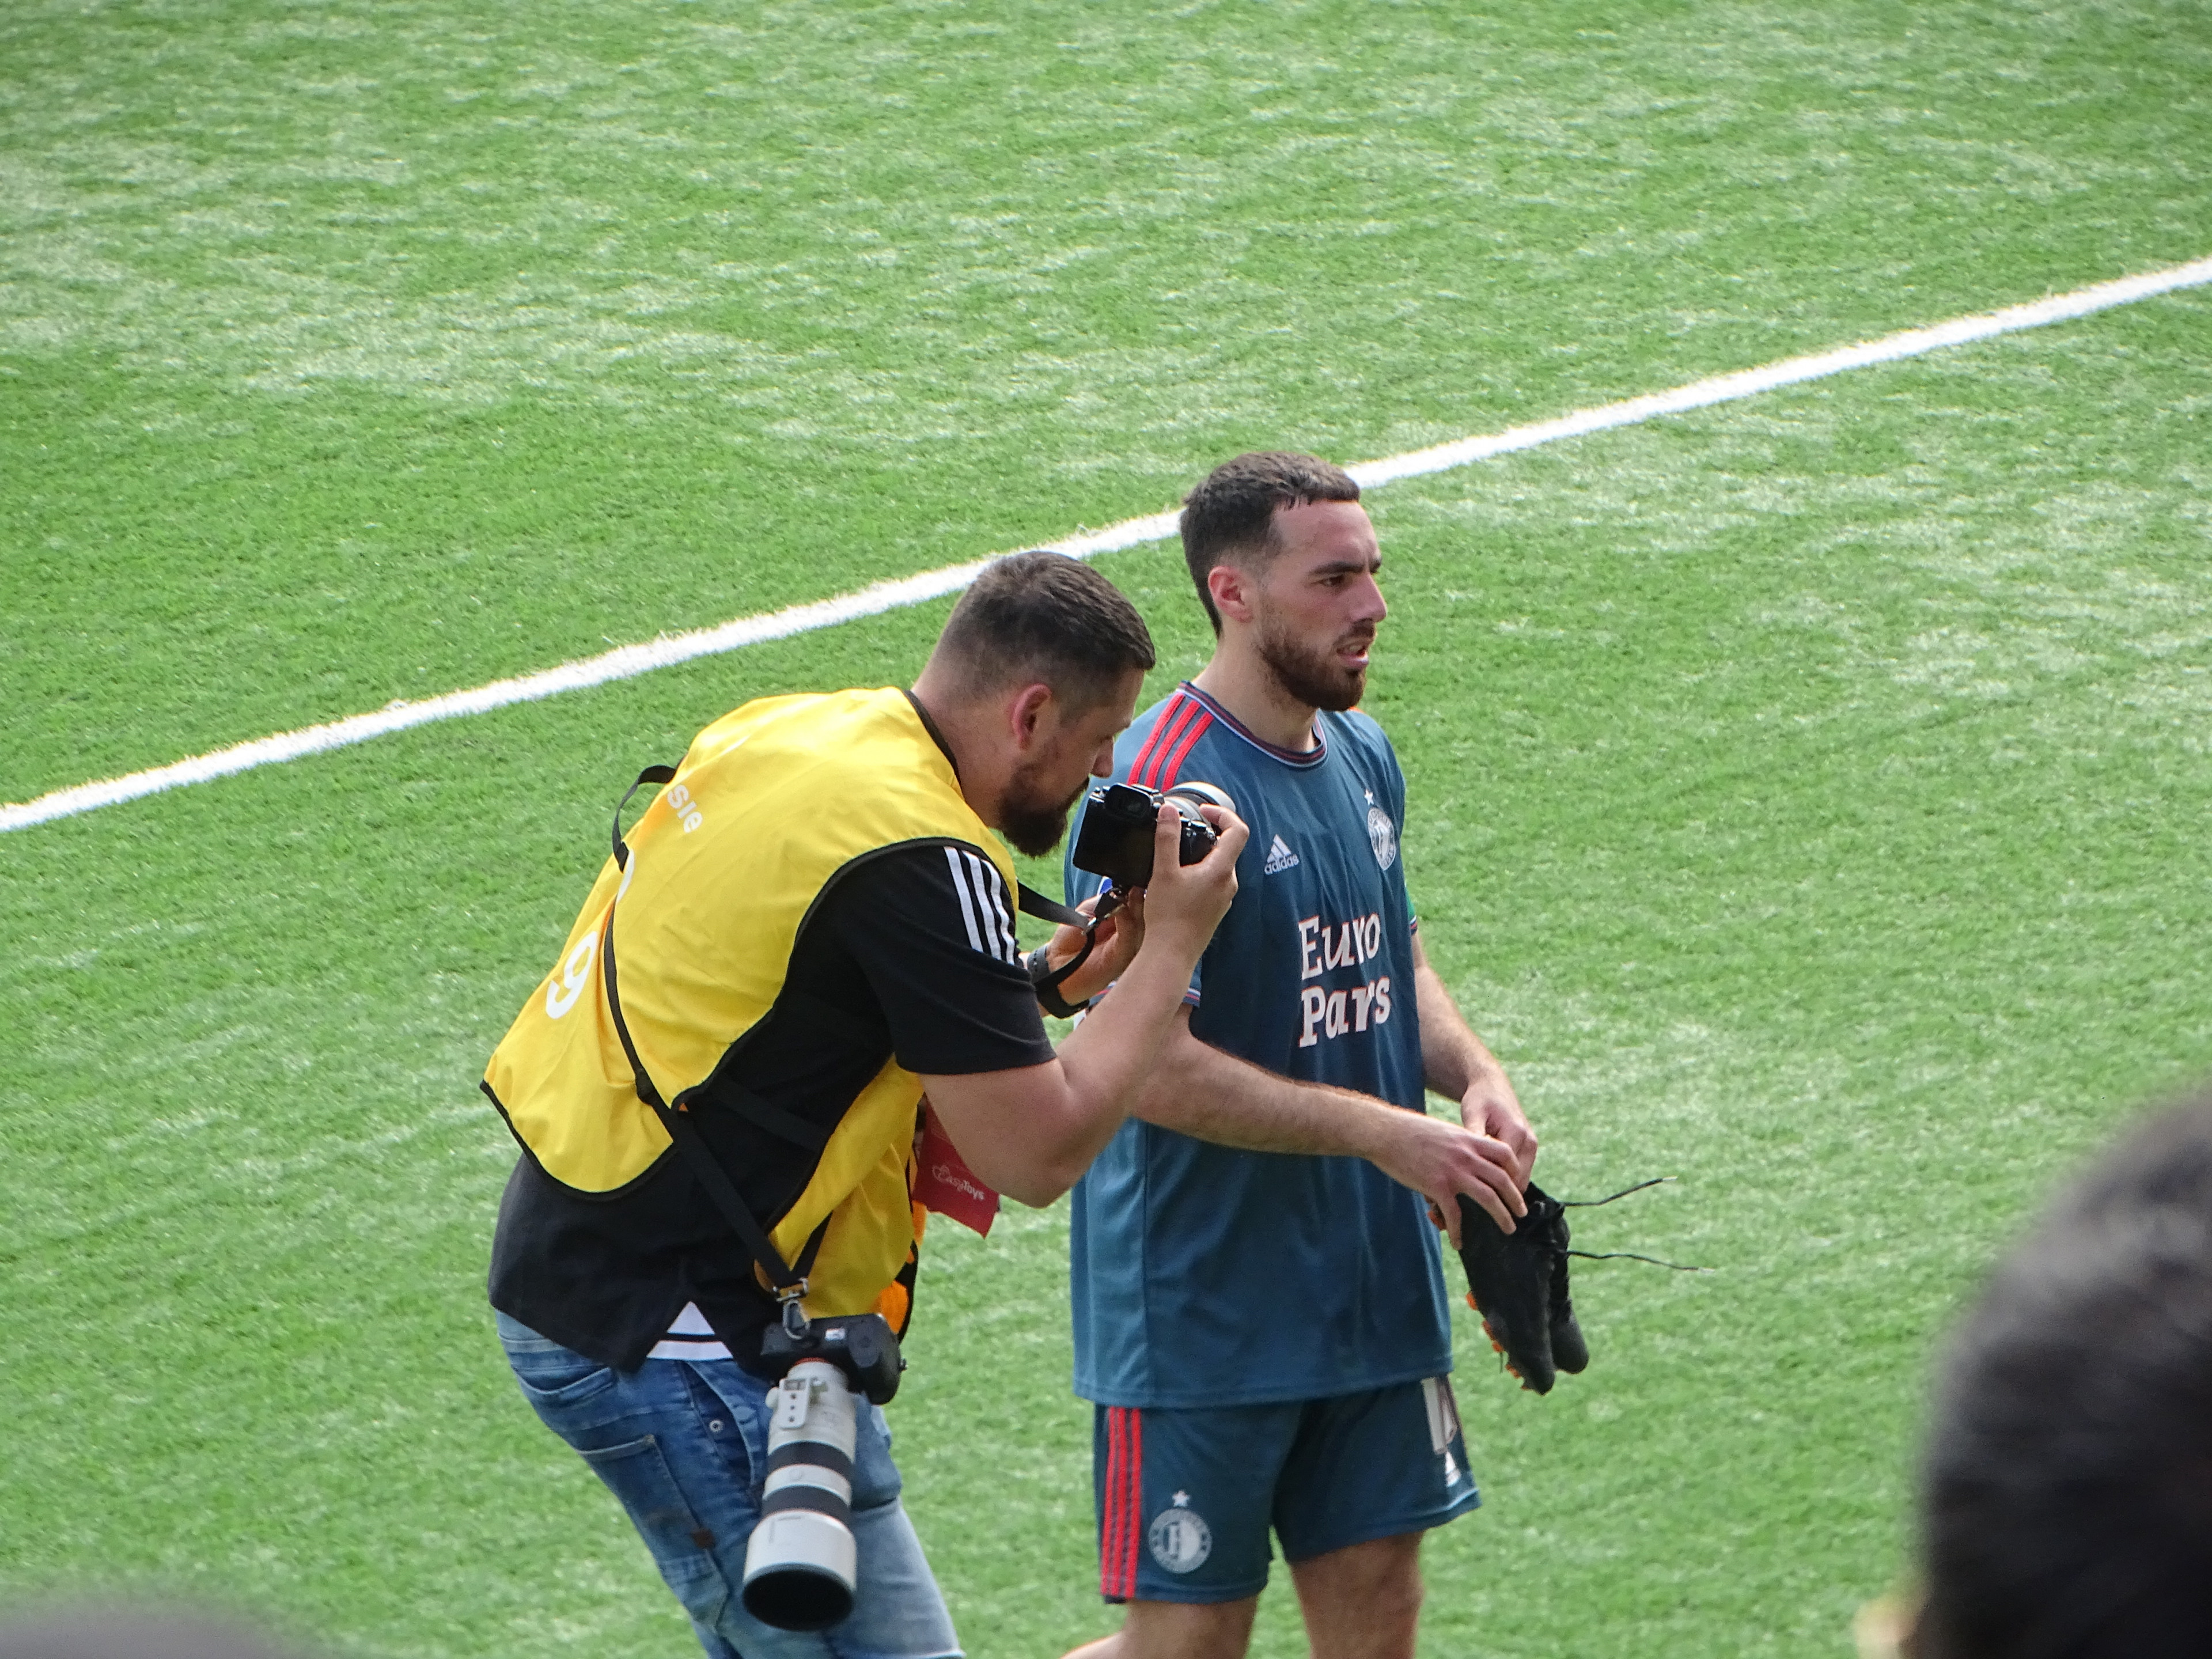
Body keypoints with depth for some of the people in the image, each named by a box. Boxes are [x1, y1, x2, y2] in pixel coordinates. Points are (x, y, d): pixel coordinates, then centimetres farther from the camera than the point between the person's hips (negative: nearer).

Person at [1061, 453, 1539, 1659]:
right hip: (1201, 1318, -8)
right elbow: (1146, 1064, -22)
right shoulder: (1158, 790, -18)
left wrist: (1472, 1074, 1)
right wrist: (1383, 1133, -24)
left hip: (1375, 1283, 8)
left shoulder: (1360, 757, 8)